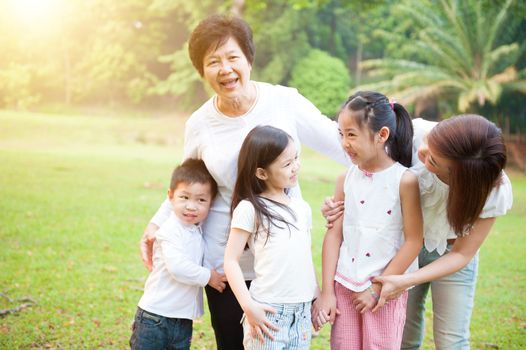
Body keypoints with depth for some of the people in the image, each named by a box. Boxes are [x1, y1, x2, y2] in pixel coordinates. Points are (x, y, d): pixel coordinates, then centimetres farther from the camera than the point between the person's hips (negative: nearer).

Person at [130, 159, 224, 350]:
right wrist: (208, 276, -16)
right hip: (155, 318, -7)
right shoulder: (170, 231, -17)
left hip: (183, 320, 7)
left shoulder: (198, 229, 6)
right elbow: (178, 267, -27)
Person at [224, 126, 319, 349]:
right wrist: (248, 306, -15)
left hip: (302, 312, 5)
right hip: (269, 311, -5)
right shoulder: (249, 209, -7)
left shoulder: (302, 208, 11)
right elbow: (231, 261, -8)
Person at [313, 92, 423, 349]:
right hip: (345, 286, 4)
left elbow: (413, 241, -11)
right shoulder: (346, 180, 1)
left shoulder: (405, 180, -11)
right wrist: (327, 291, -1)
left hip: (387, 289, -3)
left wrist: (377, 289, -10)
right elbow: (334, 235, 2)